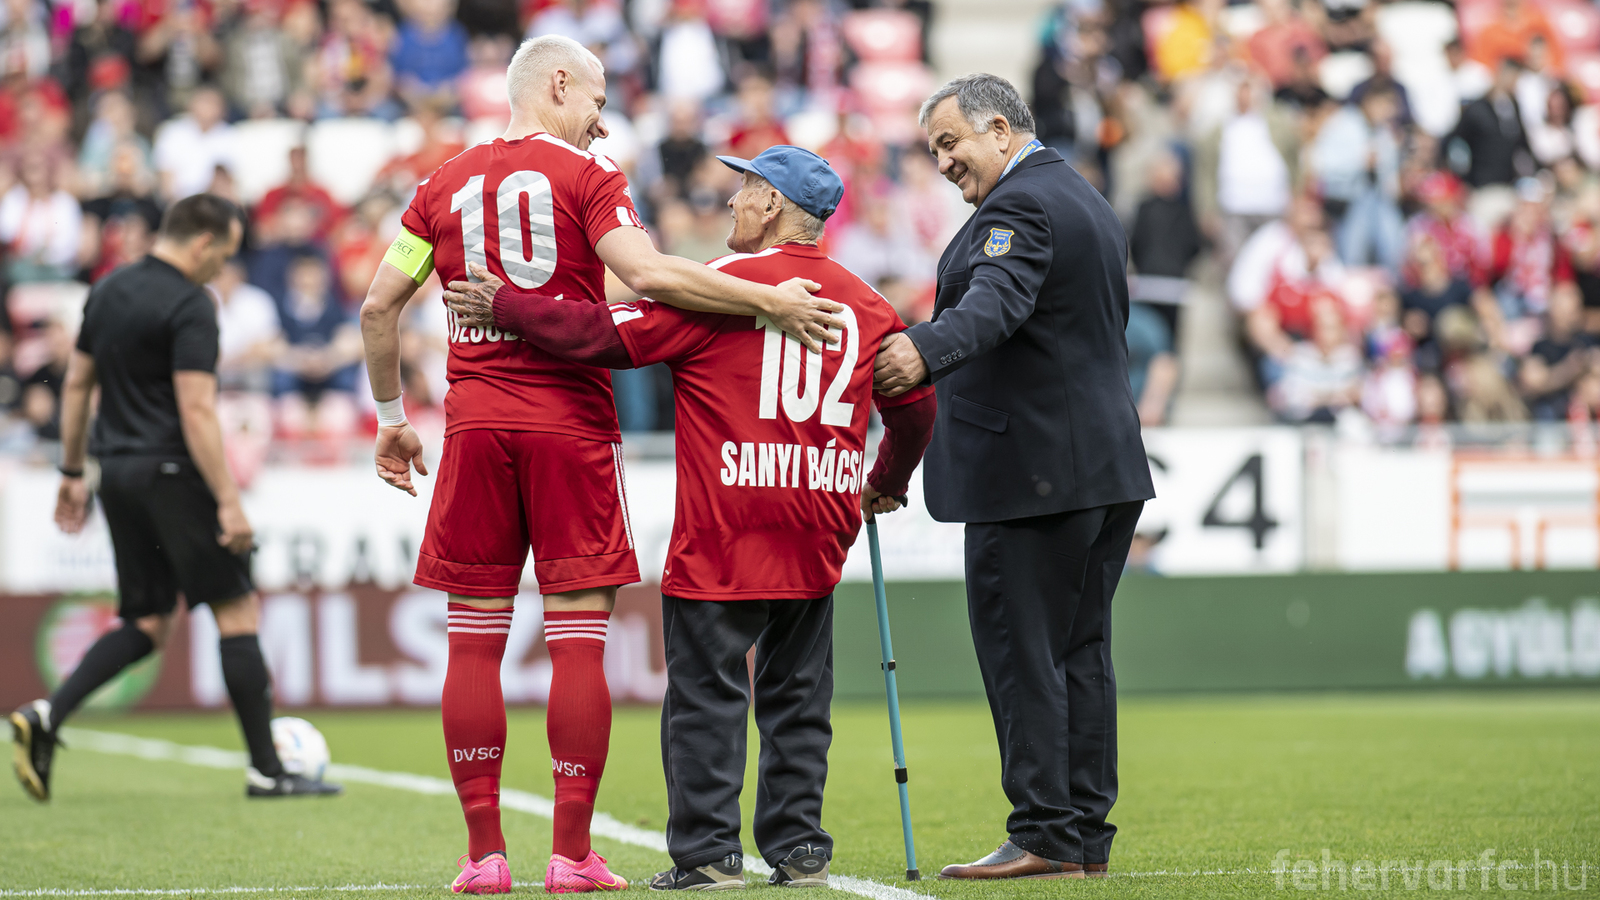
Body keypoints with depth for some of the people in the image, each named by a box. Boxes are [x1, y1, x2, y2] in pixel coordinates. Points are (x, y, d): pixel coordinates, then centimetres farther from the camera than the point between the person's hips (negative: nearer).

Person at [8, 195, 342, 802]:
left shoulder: (108, 291, 12)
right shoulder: (189, 307, -13)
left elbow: (76, 385, 18)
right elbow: (196, 411, -19)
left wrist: (72, 471, 24)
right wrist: (228, 502, -19)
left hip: (117, 473, 8)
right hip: (171, 472, -8)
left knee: (147, 623, 12)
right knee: (236, 610, 0)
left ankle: (46, 717, -6)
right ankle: (266, 771, 1)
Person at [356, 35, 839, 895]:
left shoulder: (446, 184, 12)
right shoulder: (586, 176, -1)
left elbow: (378, 307, 11)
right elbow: (646, 274, -17)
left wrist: (391, 418, 21)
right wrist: (771, 300, -13)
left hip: (475, 422, 3)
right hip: (570, 423, -3)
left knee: (475, 637, 5)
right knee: (578, 638, 0)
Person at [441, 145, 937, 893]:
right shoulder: (866, 304, 9)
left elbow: (609, 336, -11)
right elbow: (914, 403, 17)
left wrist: (505, 307, -3)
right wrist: (886, 483, 35)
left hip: (724, 534, -6)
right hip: (818, 532, 6)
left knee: (707, 692, 0)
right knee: (797, 693, 13)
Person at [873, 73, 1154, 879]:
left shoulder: (1019, 206, -13)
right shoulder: (1088, 201, 19)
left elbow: (995, 301, -32)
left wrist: (926, 351, -50)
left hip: (1032, 472, -10)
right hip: (1107, 466, 10)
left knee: (1020, 651, -8)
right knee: (1079, 650, 11)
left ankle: (1045, 835, -10)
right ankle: (1086, 834, 12)